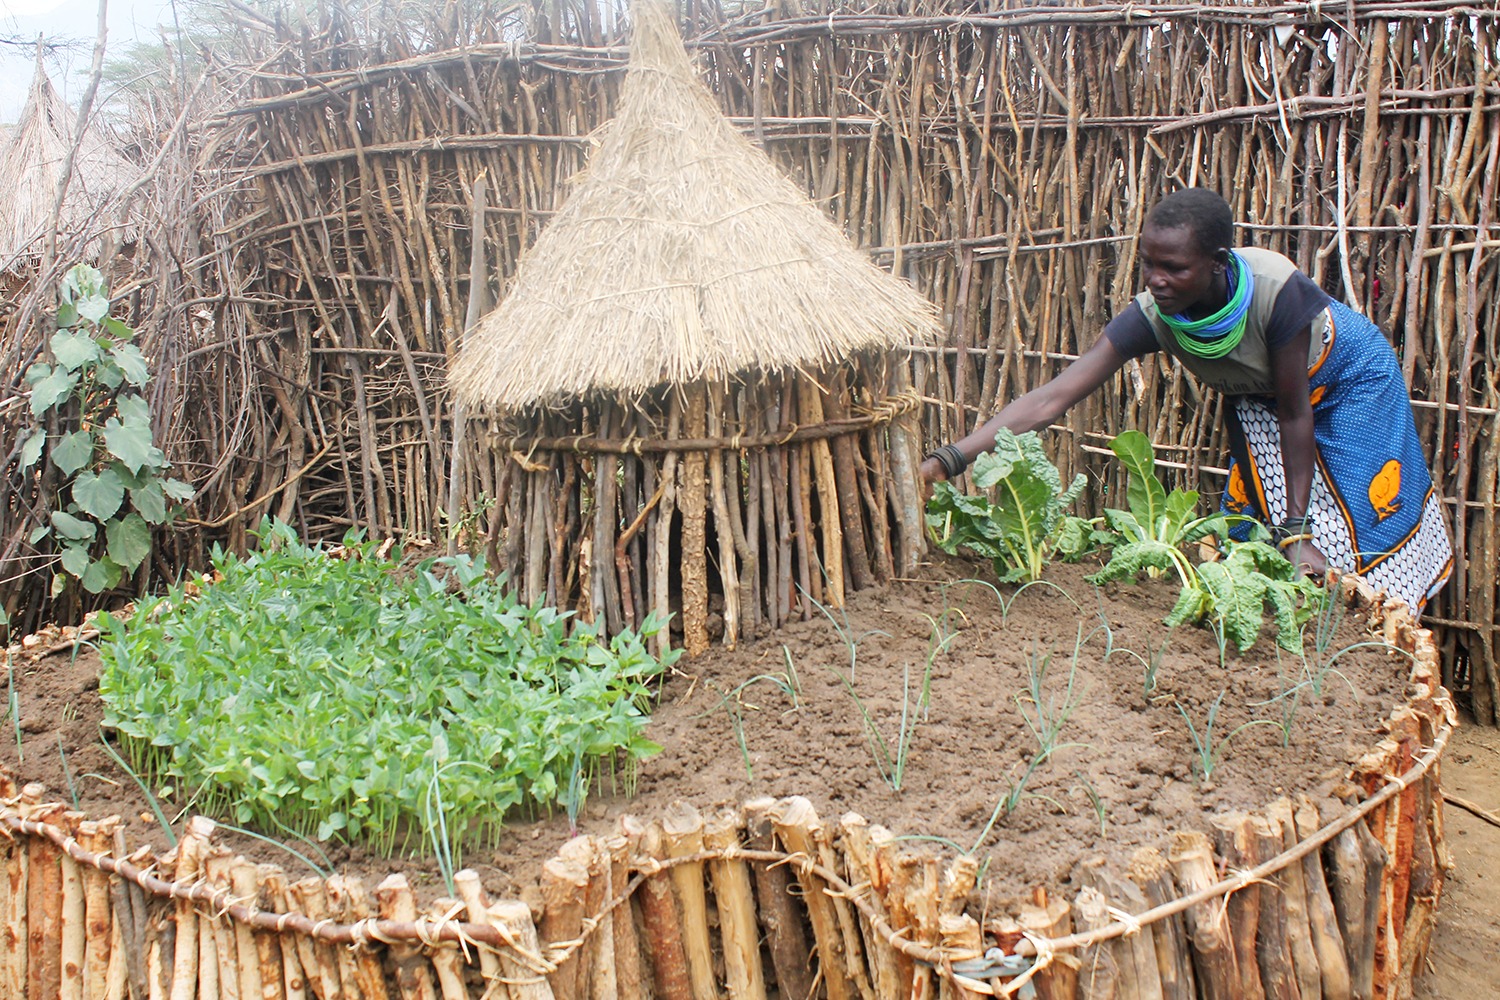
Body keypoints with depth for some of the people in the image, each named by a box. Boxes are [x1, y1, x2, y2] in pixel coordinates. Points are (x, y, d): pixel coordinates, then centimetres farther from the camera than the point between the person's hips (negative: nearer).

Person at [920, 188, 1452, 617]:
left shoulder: (1274, 289, -42)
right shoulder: (1153, 315, -32)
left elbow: (1295, 412, -31)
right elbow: (1051, 398, -39)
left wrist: (1297, 530, -26)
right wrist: (947, 461, -49)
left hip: (1348, 379, -3)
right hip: (1257, 397, 4)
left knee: (1364, 521, 0)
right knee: (1253, 517, 2)